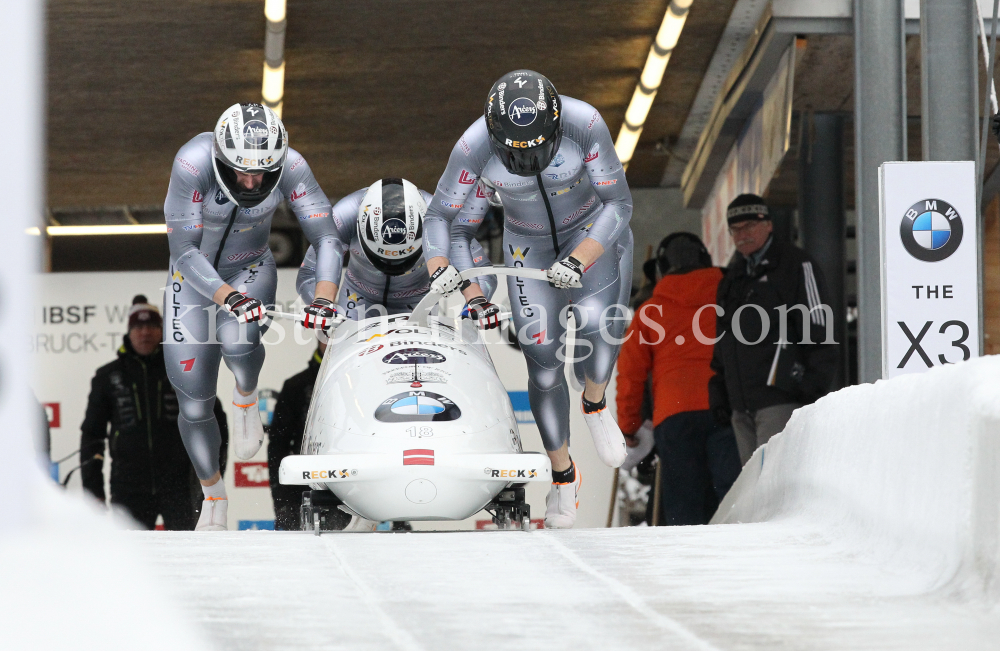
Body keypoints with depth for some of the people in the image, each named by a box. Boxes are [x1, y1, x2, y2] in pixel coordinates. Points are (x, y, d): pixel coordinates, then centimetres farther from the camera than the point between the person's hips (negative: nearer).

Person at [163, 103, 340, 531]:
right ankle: (213, 498, 23)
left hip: (251, 270, 0)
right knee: (194, 404, -2)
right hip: (194, 276, 0)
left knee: (238, 341, -34)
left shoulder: (290, 167, -25)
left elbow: (326, 239, -19)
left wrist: (323, 300, -36)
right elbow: (183, 251, -29)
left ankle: (246, 395, 2)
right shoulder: (193, 163, -32)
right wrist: (229, 298, -43)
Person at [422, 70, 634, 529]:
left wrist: (581, 260, -35)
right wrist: (439, 267, -33)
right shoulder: (474, 147, -25)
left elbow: (619, 203, -21)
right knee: (543, 366, -6)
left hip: (594, 231, -1)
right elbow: (439, 216, -12)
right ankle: (562, 475, 17)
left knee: (598, 323, -31)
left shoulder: (584, 124, -29)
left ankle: (595, 404, 1)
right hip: (529, 246, 2)